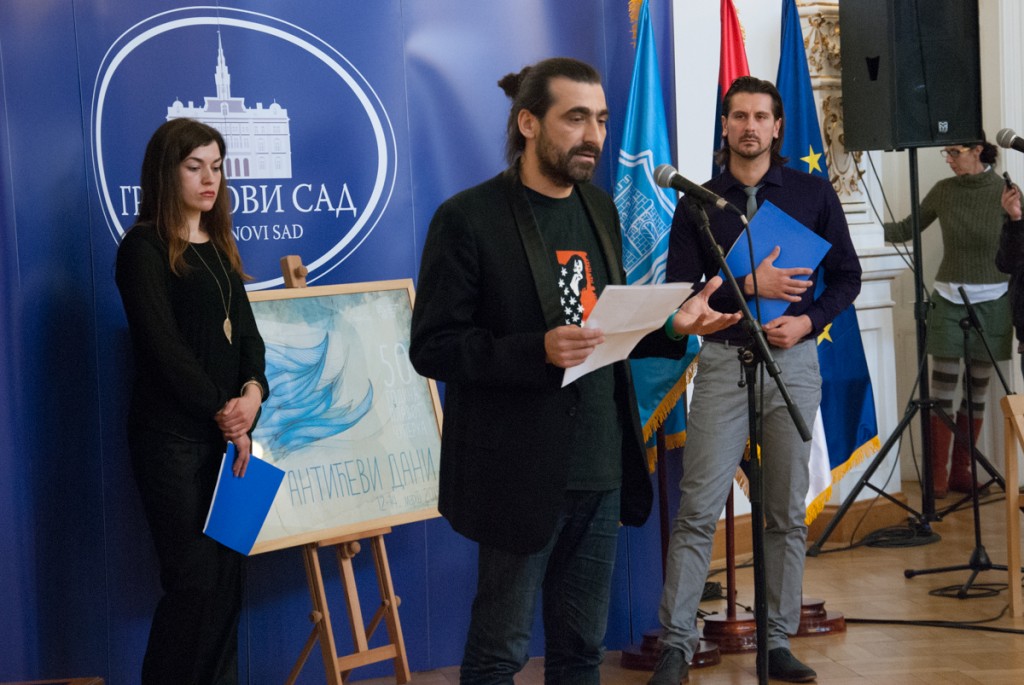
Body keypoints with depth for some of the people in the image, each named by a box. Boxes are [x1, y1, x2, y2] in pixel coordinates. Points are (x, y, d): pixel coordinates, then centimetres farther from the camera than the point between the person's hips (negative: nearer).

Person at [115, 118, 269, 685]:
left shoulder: (218, 245, 16)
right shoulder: (144, 248, -6)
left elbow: (244, 330, 11)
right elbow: (162, 345, -12)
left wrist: (254, 390, -8)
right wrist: (222, 414, -11)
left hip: (225, 431, 7)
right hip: (172, 436, -6)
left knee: (227, 574, 5)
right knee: (195, 580, -7)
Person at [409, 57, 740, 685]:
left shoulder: (600, 209, 12)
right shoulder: (469, 218, -10)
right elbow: (432, 347, -13)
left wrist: (672, 329, 2)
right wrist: (538, 351, -25)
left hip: (601, 469, 7)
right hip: (522, 475, -7)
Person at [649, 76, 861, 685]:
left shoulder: (813, 193, 6)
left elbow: (846, 276, 8)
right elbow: (680, 290, 0)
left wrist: (808, 320, -9)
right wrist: (748, 285, -13)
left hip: (793, 360, 1)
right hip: (724, 361, -1)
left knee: (788, 513, 5)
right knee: (699, 510, -5)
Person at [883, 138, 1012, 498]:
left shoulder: (1005, 193, -6)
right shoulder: (943, 191, 1)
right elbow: (907, 229, 8)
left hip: (991, 302, -1)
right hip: (948, 299, 1)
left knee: (977, 389, 5)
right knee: (942, 389, -2)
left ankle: (961, 471, 13)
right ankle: (937, 475, 1)